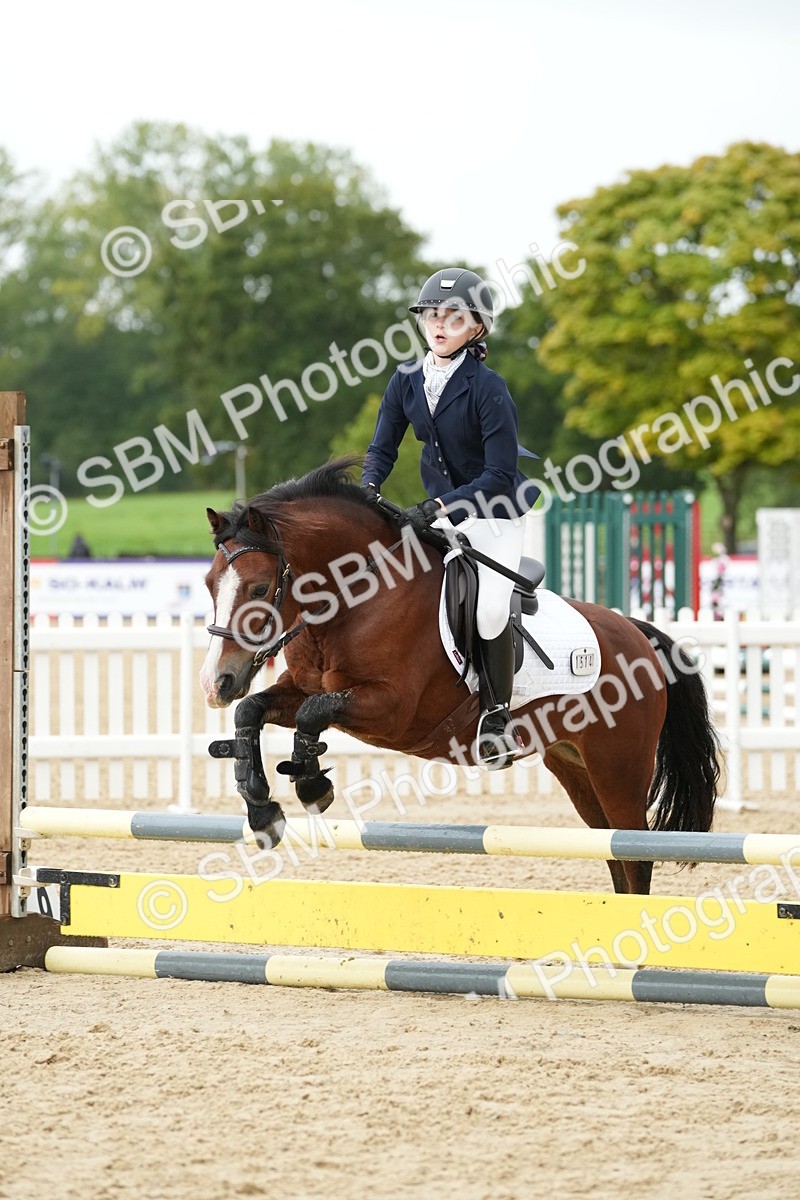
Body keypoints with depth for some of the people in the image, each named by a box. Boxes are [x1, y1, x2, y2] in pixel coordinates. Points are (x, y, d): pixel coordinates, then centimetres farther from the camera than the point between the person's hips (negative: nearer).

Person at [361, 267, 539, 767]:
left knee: (489, 605, -24)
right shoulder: (407, 382, -3)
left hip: (496, 512, -7)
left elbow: (499, 475, -24)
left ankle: (499, 717, -11)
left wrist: (436, 507, -31)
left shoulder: (487, 388, -22)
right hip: (442, 512, 7)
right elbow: (383, 449, 4)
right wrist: (368, 489, -17)